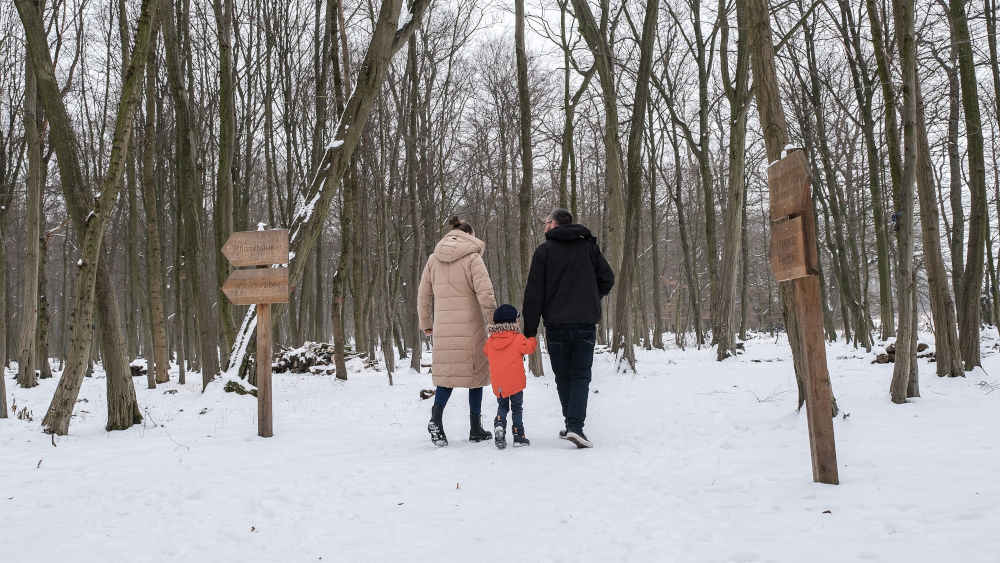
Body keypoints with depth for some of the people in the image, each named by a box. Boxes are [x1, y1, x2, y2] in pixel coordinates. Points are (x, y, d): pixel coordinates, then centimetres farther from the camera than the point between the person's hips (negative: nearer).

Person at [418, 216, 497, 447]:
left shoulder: (433, 259, 9)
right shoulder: (472, 258, -6)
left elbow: (423, 295, 13)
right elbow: (485, 294, -13)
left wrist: (426, 323, 22)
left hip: (443, 329, 4)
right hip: (470, 328, -4)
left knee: (447, 374, 11)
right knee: (475, 373, 8)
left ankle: (436, 417, -11)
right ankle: (475, 429, 14)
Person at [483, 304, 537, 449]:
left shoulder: (490, 341, 3)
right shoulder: (518, 338, -11)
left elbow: (486, 352, 17)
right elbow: (529, 348, -3)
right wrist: (533, 341, 17)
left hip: (497, 383, 3)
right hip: (515, 381, -3)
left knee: (502, 407, 17)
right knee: (517, 408, 9)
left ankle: (499, 425, -10)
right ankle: (518, 436, 9)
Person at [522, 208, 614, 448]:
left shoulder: (544, 250, 0)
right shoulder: (588, 246, 7)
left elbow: (534, 293, -4)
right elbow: (607, 278, 6)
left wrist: (530, 330, 0)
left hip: (556, 323, -1)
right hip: (585, 323, 1)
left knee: (563, 376, 12)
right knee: (580, 376, 3)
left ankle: (572, 424, 18)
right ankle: (575, 426, -12)